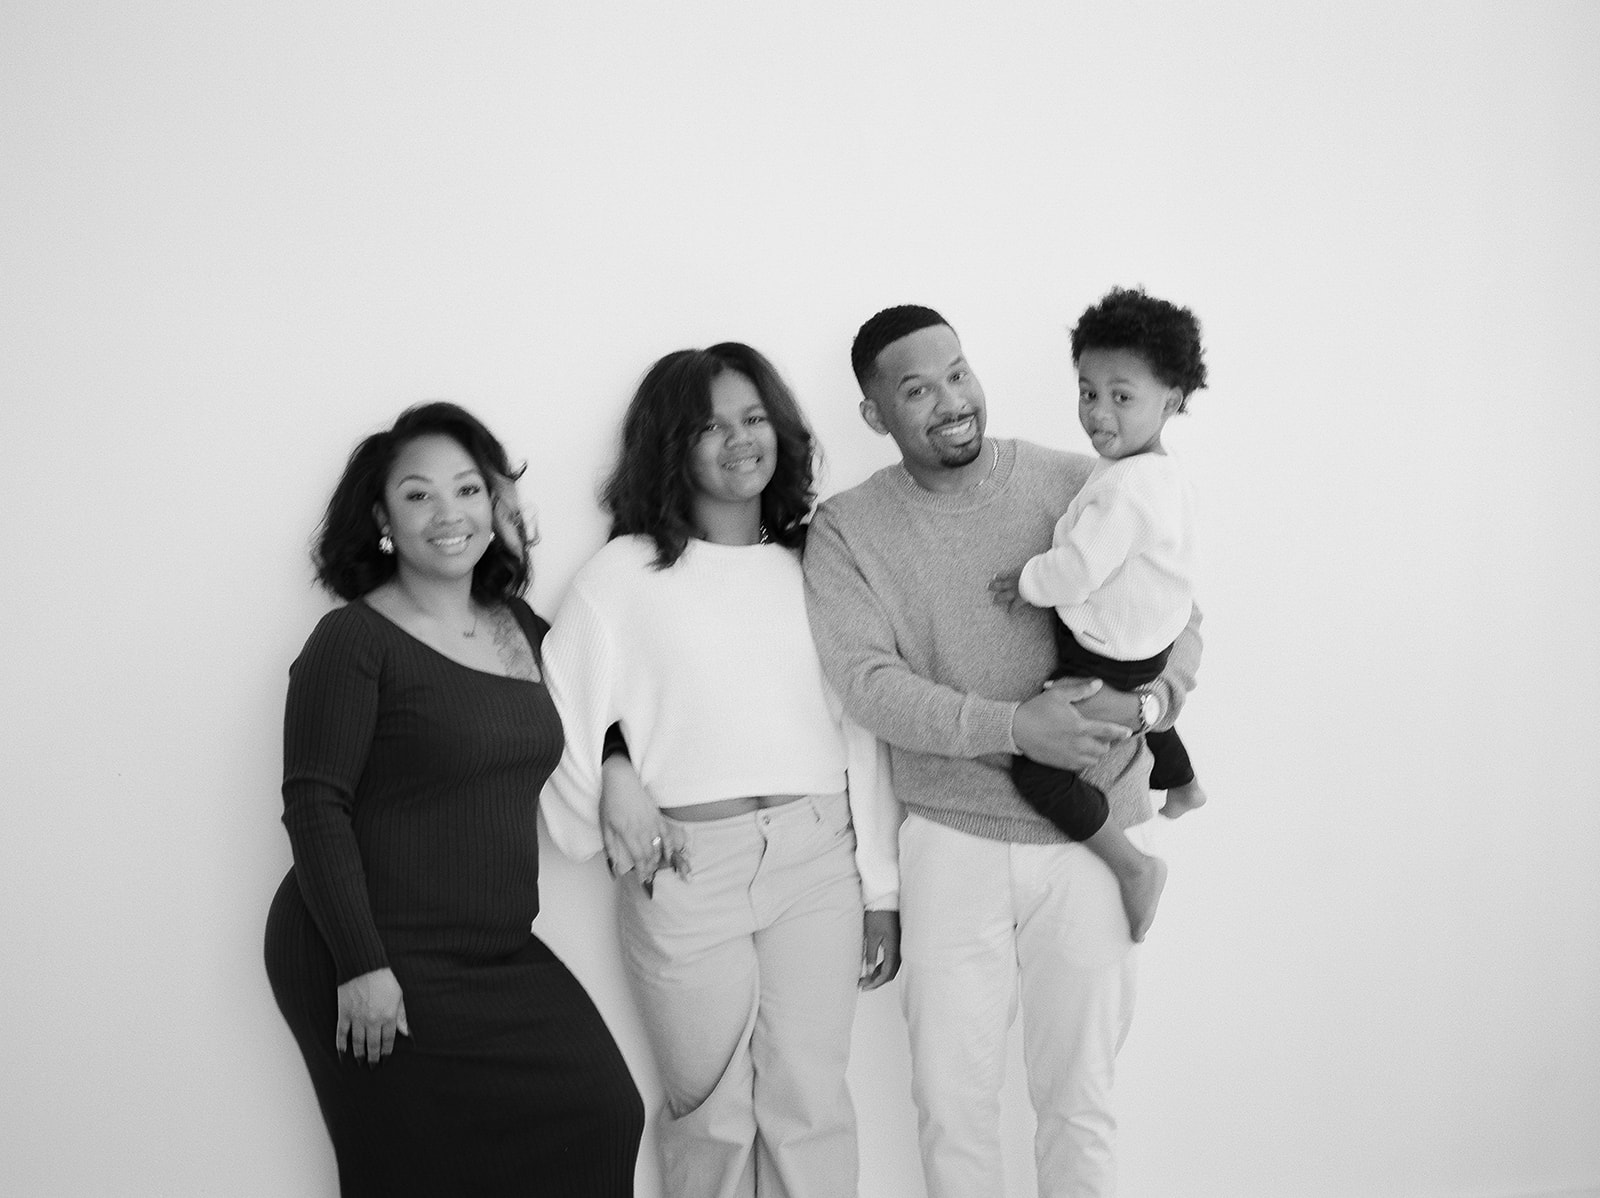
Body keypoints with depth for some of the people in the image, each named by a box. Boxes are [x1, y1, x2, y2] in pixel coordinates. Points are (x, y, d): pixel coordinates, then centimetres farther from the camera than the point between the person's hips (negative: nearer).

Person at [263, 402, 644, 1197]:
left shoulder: (520, 627, 9)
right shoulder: (354, 641, -10)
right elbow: (314, 809, -14)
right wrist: (360, 966, -18)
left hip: (500, 955, 6)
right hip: (383, 968, -6)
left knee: (600, 1118, -3)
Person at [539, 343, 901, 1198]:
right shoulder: (625, 572, 0)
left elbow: (861, 731, 8)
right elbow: (561, 715, -1)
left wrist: (881, 887, 6)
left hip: (819, 859, 2)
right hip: (685, 869, -2)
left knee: (811, 1104, 5)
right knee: (712, 1112, 8)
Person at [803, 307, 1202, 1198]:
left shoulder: (1079, 487, -4)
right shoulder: (847, 530, -3)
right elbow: (869, 682, -13)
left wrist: (1142, 703, -22)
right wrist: (1014, 729, -26)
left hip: (1092, 837, 0)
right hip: (952, 841, 0)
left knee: (1081, 1102, 11)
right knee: (952, 1101, 8)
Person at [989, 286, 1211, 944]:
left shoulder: (1124, 487, -31)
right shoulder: (1163, 472, 2)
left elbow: (1075, 571, -30)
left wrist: (1023, 581, -13)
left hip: (1105, 661, -11)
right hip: (1145, 647, 11)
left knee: (1037, 767, -12)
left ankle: (1134, 866, -4)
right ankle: (1182, 787, 68)